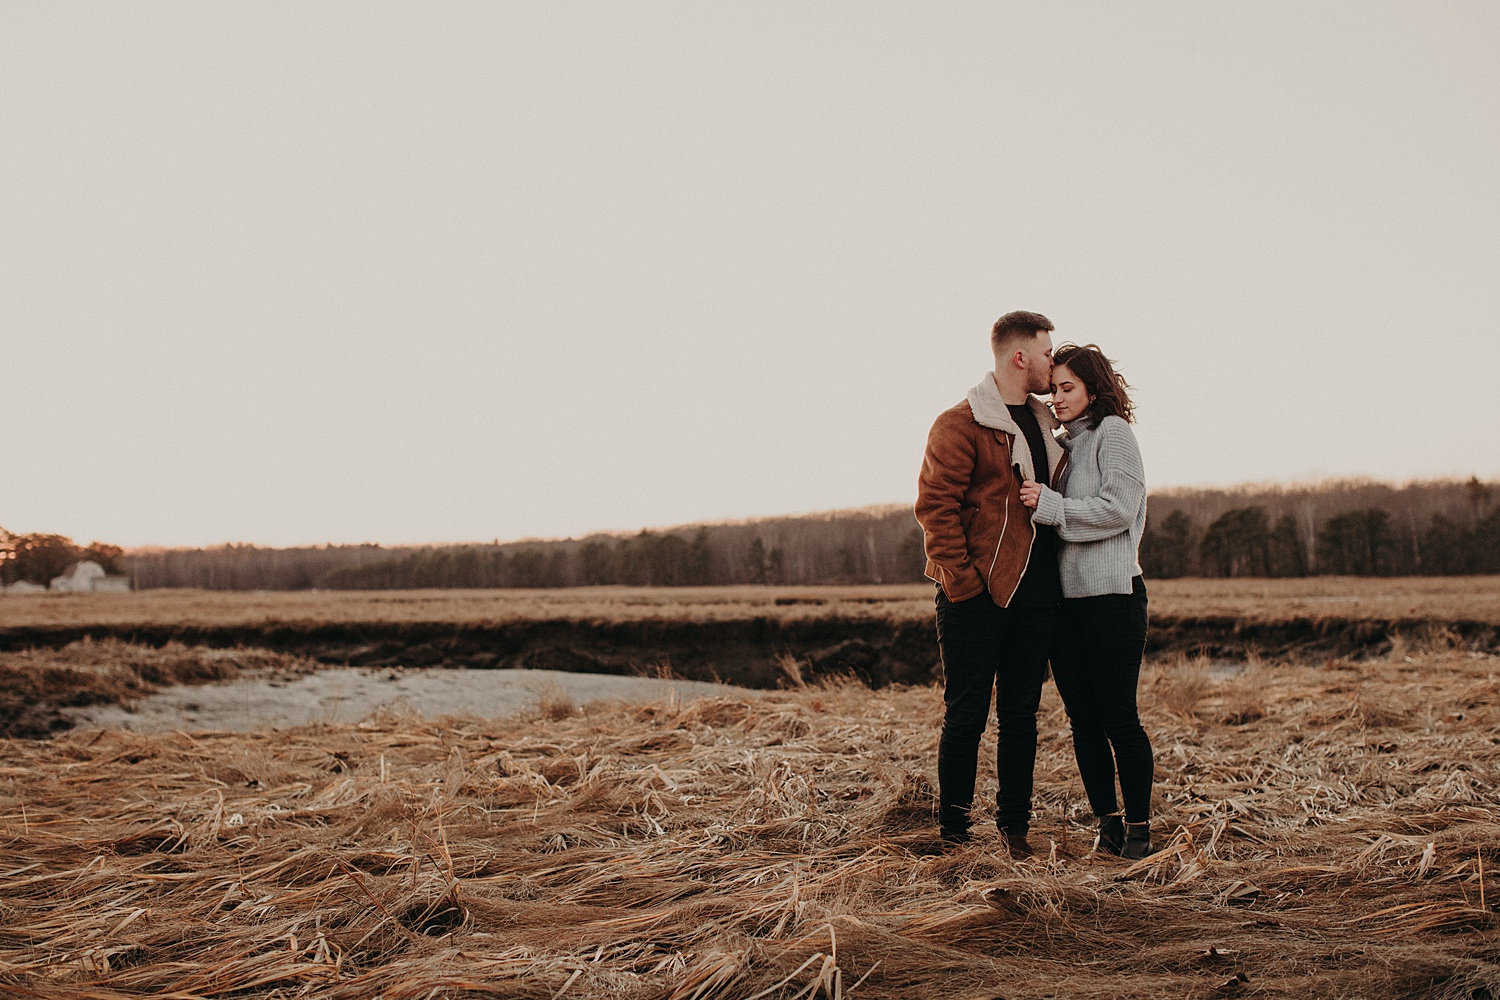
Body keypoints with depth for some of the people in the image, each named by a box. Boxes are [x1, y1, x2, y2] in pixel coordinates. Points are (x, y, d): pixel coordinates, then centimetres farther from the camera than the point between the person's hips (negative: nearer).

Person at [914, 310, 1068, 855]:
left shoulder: (1047, 425, 16)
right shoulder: (960, 424, -7)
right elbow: (935, 505, -12)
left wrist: (1055, 576, 12)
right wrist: (961, 581, -17)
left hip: (1034, 592, 7)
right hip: (977, 594, -7)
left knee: (1021, 715, 10)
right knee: (966, 715, 0)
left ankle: (1014, 825, 19)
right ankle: (953, 830, 10)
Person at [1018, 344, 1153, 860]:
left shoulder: (1113, 432, -3)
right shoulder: (1063, 444, 18)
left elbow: (1118, 509, -14)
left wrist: (1049, 506, -15)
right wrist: (1037, 503, 3)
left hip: (1111, 597, -7)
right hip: (1066, 600, 7)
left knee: (1119, 718, -4)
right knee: (1083, 720, 7)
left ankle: (1139, 827, 5)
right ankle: (1107, 824, 15)